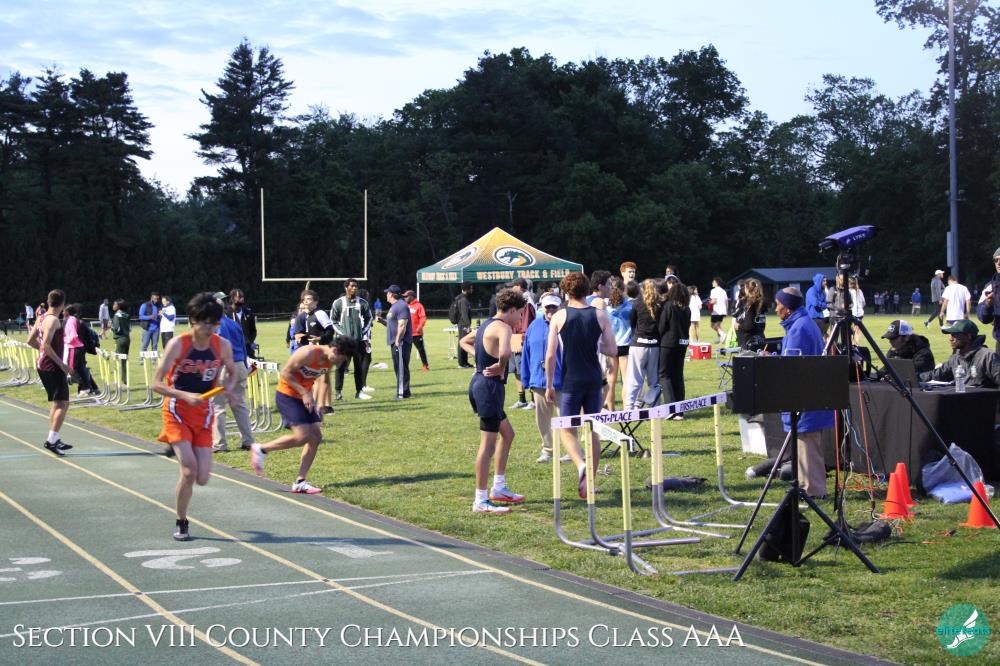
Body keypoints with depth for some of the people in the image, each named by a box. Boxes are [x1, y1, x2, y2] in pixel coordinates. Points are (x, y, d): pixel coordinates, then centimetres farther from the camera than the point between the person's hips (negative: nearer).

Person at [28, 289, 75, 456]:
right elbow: (46, 344, -24)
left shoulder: (42, 317, 10)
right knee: (63, 403, -6)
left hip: (42, 364, 9)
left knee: (55, 403, 17)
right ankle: (51, 440, -11)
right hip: (53, 366, -9)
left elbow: (31, 340, 16)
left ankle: (54, 440, 22)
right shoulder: (53, 320, -16)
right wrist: (62, 364, -21)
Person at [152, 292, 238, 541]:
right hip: (177, 412, -3)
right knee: (189, 471, -17)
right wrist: (185, 396, -28)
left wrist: (229, 386, -8)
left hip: (203, 415, 4)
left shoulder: (223, 346, -4)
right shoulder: (178, 344, -14)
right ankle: (181, 524, 4)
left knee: (202, 479, -3)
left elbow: (232, 373, 15)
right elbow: (157, 383, -15)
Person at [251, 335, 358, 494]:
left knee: (316, 437, 0)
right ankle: (261, 450, 1)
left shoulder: (330, 361, 1)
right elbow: (285, 373, -20)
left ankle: (300, 482, 4)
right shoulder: (308, 353, -24)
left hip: (304, 397, 9)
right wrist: (304, 393, -22)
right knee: (302, 436, -17)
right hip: (287, 396, -9)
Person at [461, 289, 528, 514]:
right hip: (490, 386, -11)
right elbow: (504, 352, -36)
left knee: (507, 433, 22)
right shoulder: (503, 328, -15)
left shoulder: (486, 325, 16)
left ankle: (499, 488, 26)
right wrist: (500, 368, -15)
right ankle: (481, 501, -4)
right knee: (488, 443, -7)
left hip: (480, 383, 11)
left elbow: (464, 341, 33)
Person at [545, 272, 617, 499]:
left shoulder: (559, 317, -5)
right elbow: (612, 350, 1)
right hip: (594, 380, 3)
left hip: (571, 381, -3)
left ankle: (580, 464, -24)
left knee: (567, 430, 4)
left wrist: (549, 385, 1)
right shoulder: (600, 315, 1)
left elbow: (550, 355, -7)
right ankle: (589, 481, 15)